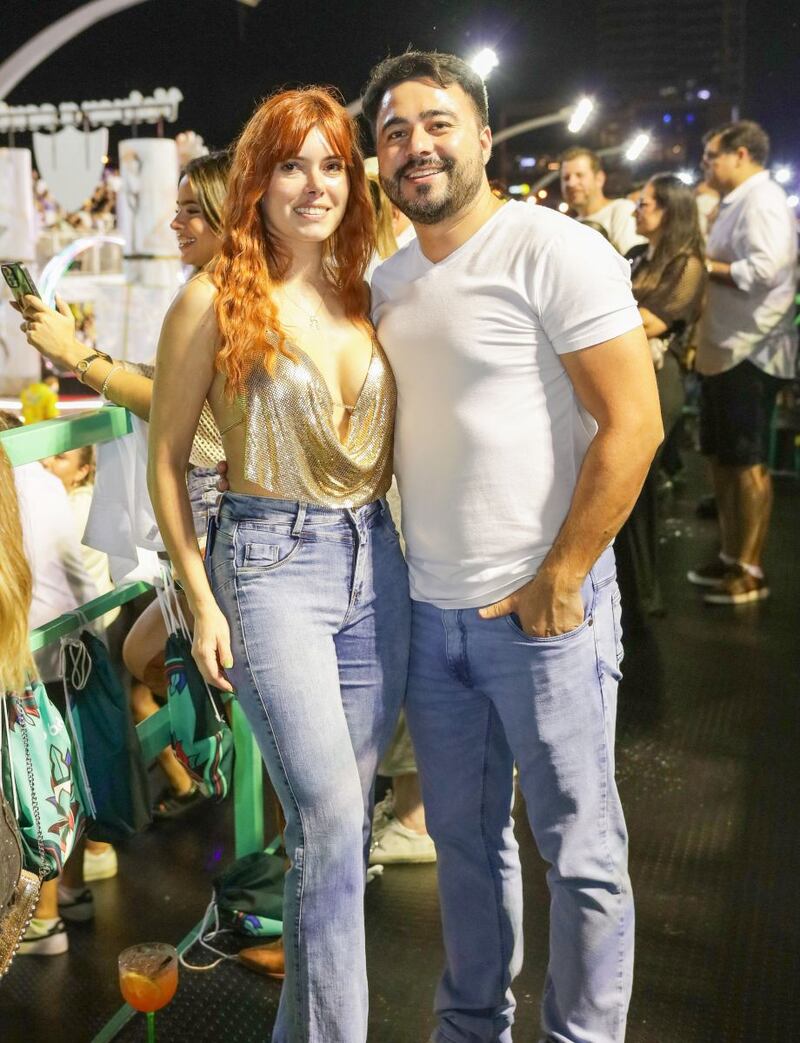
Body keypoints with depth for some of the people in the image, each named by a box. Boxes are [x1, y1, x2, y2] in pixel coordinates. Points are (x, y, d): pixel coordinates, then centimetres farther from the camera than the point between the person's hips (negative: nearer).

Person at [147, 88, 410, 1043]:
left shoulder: (364, 294, 9)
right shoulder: (213, 300, -6)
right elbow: (166, 459, -2)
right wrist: (202, 603, -5)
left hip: (374, 559, 5)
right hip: (271, 562, -5)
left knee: (337, 815, 13)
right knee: (331, 820, -9)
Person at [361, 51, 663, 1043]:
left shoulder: (553, 250, -11)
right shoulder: (386, 282, 11)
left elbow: (632, 424, -16)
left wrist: (555, 587, -16)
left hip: (541, 612, -6)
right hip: (430, 610, 7)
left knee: (579, 852, 7)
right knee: (463, 836, 19)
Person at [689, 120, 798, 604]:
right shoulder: (737, 202, 18)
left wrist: (704, 265, -15)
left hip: (750, 353, -10)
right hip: (724, 350, 10)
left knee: (747, 462, -3)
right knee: (722, 457, 14)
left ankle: (751, 570, 6)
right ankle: (731, 556, 25)